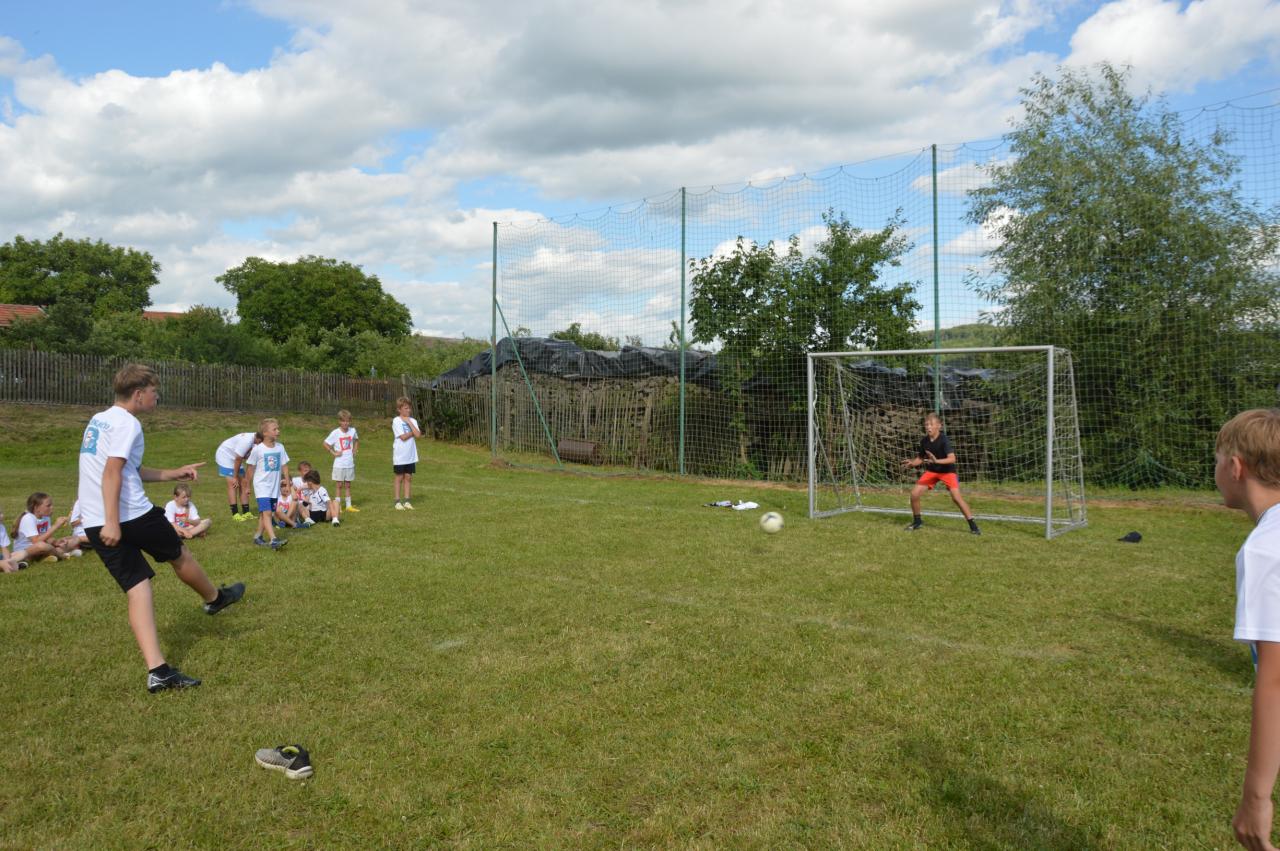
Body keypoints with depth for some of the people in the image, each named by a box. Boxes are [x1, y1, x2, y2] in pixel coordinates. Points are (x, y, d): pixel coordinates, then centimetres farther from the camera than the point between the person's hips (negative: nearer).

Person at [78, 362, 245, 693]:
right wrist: (113, 522, -26)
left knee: (137, 588, 3)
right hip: (133, 515, -8)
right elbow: (112, 472, -22)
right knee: (179, 554, 19)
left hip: (94, 525, 8)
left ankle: (158, 671, -4)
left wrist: (173, 474, 30)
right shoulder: (128, 423, -11)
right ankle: (214, 598, 45)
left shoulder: (98, 419, 19)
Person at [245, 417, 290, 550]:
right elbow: (250, 468, 0)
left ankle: (258, 536, 26)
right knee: (267, 512, -15)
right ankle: (273, 540, -23)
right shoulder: (257, 449, -10)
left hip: (275, 487, 5)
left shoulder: (280, 447, 2)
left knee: (265, 513, 13)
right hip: (262, 486, -5)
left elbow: (284, 466, 9)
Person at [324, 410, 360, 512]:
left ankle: (349, 505, 19)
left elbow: (356, 440, 21)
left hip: (350, 463, 3)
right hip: (339, 464, -3)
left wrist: (355, 450, 8)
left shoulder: (353, 431, 1)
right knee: (339, 485, 2)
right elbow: (325, 444, -6)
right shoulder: (335, 433, -9)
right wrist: (334, 453, -10)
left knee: (348, 485, 12)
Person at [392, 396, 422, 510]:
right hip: (400, 455, -4)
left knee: (408, 477, 8)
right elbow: (403, 437, -18)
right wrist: (413, 432, -6)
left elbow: (418, 435, -11)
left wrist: (409, 422, -11)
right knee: (399, 477, 4)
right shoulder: (396, 421, -9)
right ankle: (397, 501, 12)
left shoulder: (413, 421, 4)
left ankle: (407, 501, 15)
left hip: (411, 455, 4)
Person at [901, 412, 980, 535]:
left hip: (947, 471, -5)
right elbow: (921, 458, 5)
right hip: (931, 471, 5)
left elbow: (952, 459, -33)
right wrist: (911, 463, -15)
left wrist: (937, 461, -48)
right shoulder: (924, 441, -7)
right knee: (914, 493, -6)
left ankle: (972, 525, -8)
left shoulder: (944, 440, -23)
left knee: (956, 497, -21)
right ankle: (917, 521, 17)